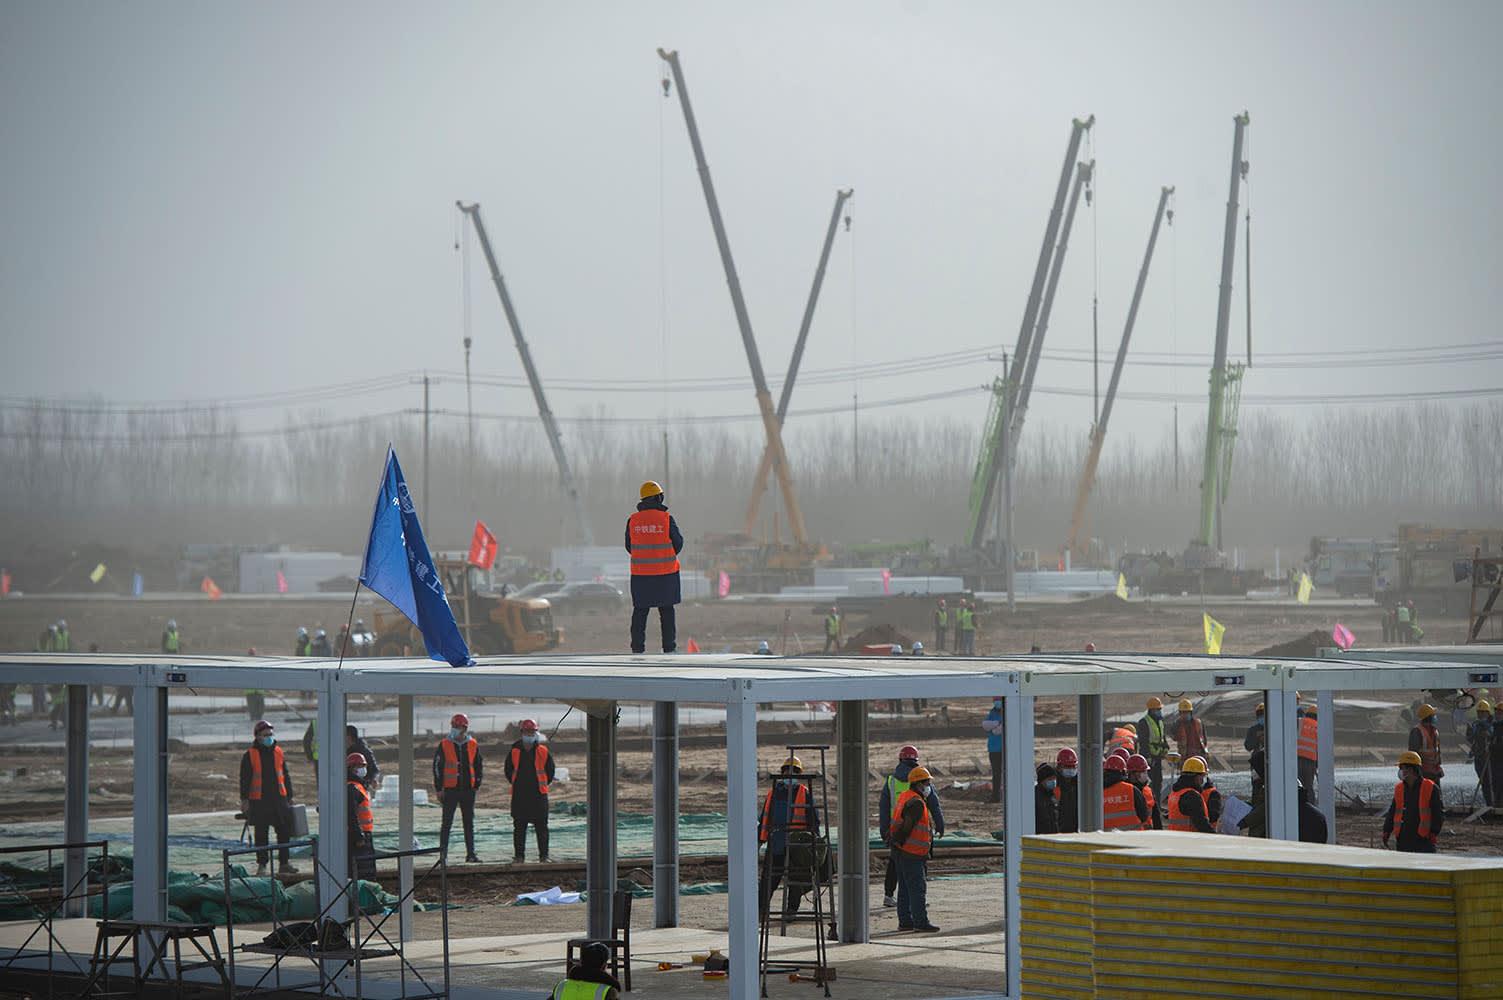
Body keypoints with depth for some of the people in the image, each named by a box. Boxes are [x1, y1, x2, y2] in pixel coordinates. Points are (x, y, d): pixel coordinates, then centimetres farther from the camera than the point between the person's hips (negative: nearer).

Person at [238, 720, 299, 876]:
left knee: (284, 832, 2)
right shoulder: (250, 756, -2)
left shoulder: (278, 753, 10)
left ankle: (284, 863, 9)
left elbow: (286, 776, 17)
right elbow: (244, 779, -2)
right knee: (261, 835, 2)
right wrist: (244, 800, -8)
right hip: (259, 801, -3)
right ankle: (262, 864, 9)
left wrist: (290, 796, 16)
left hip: (279, 799, 3)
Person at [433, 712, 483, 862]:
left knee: (469, 822, 6)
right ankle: (443, 854, 3)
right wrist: (439, 788, -5)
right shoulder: (444, 745, -1)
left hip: (468, 789, 3)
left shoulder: (473, 745, 7)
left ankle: (470, 854, 10)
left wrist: (477, 785, 9)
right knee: (447, 822, -1)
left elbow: (478, 765, 16)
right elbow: (437, 766, 0)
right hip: (450, 789, -3)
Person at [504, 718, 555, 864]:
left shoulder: (543, 751, 3)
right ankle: (518, 856, 8)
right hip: (519, 796, 1)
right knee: (519, 826, 2)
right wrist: (516, 784, 10)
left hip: (538, 794, -1)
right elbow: (508, 770, 15)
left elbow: (550, 769, 12)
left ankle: (544, 855, 5)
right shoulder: (514, 752, 4)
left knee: (541, 826, 0)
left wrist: (543, 784, 10)